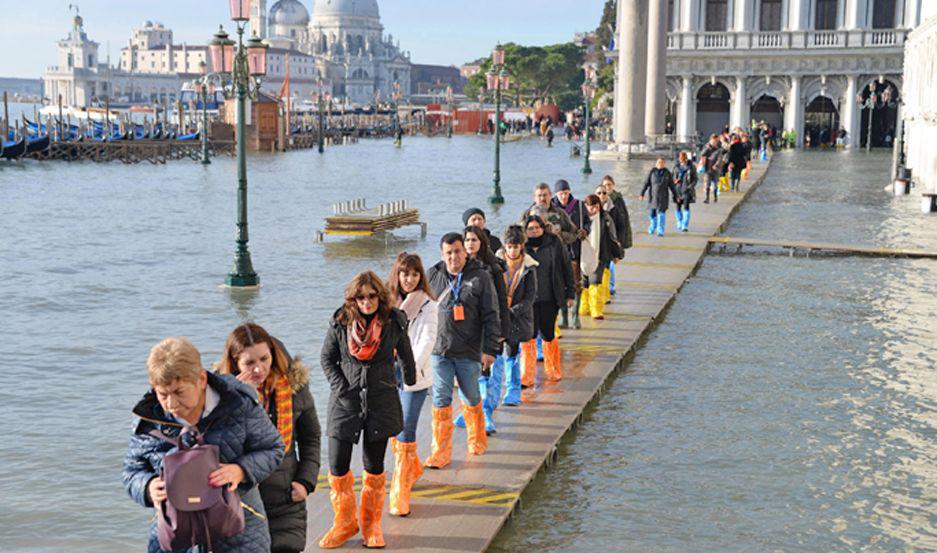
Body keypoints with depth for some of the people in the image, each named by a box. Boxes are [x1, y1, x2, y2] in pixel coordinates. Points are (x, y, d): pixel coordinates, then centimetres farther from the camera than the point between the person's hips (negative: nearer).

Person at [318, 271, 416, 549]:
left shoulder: (394, 322, -4)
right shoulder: (340, 322, -3)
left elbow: (405, 357, 11)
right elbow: (327, 357, 6)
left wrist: (410, 384, 18)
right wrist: (340, 387, -4)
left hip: (381, 401, 0)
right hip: (346, 401, 0)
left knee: (374, 468, 7)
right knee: (337, 467, -1)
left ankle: (371, 525, 24)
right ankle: (345, 523, 20)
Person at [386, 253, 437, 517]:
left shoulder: (427, 304, -3)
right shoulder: (388, 301, 8)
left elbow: (427, 340, -11)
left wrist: (411, 367, -23)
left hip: (415, 376, -4)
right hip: (388, 375, 4)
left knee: (406, 431, -8)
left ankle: (400, 492, -1)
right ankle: (413, 468, 39)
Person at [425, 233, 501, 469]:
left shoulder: (480, 277, -4)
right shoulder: (433, 276, 3)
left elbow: (491, 316, -3)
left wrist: (490, 349, -7)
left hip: (469, 352, -1)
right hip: (439, 350, 2)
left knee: (472, 398, 13)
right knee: (441, 400, -2)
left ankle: (477, 441, 34)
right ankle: (441, 451, 5)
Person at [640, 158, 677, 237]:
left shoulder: (667, 173, 1)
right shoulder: (652, 172, -1)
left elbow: (672, 186, 6)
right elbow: (646, 183, -1)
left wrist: (675, 196, 8)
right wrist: (642, 194, -5)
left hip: (663, 197, -1)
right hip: (652, 195, 1)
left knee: (661, 213, -8)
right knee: (651, 213, 8)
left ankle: (660, 230, -2)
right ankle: (653, 226, 36)